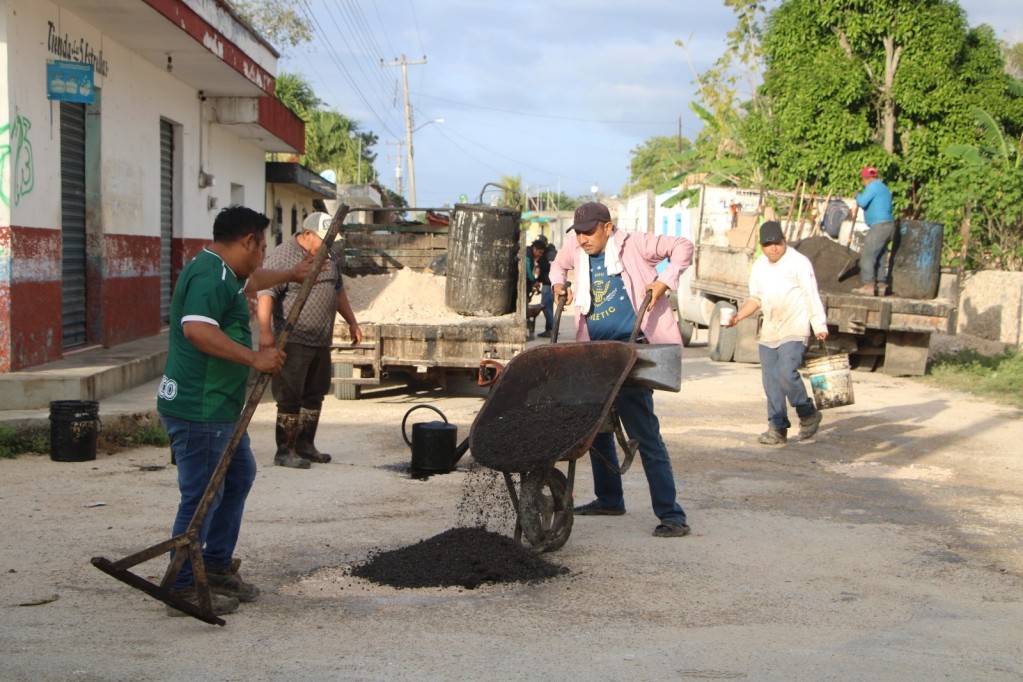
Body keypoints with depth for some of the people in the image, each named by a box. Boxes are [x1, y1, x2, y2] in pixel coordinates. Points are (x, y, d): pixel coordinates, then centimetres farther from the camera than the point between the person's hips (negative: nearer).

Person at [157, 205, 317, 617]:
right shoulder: (209, 275, -18)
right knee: (202, 494, -5)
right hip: (198, 409, -12)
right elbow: (196, 329, -34)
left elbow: (250, 282, 41)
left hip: (220, 406, 12)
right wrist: (254, 357, -31)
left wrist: (291, 274, 55)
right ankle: (183, 589, 4)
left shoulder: (223, 273, 17)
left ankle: (217, 566, 31)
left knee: (239, 475, 22)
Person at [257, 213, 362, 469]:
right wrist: (265, 330, -31)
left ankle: (305, 445, 25)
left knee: (315, 395, 14)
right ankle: (285, 451, 1)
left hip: (321, 342, 8)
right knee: (290, 398, -5)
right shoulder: (282, 257, -12)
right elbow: (265, 294, -21)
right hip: (293, 342, -8)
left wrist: (352, 322, 25)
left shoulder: (328, 257, 14)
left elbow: (339, 291, 26)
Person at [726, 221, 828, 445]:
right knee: (771, 380, 4)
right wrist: (738, 316, 3)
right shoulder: (759, 266, 13)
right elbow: (755, 298, 19)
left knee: (787, 373, -19)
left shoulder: (799, 263, -6)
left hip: (795, 329, -7)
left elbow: (812, 296, -8)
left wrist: (820, 327, -13)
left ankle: (808, 414, 3)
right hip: (769, 331, 7)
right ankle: (777, 427, 11)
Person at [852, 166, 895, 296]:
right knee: (880, 257, 13)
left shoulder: (872, 186, -8)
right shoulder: (884, 188, 23)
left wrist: (858, 196, 2)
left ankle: (868, 285, -20)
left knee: (867, 255, -12)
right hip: (888, 225, 10)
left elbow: (862, 202, -18)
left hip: (879, 226, -10)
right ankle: (881, 285, 13)